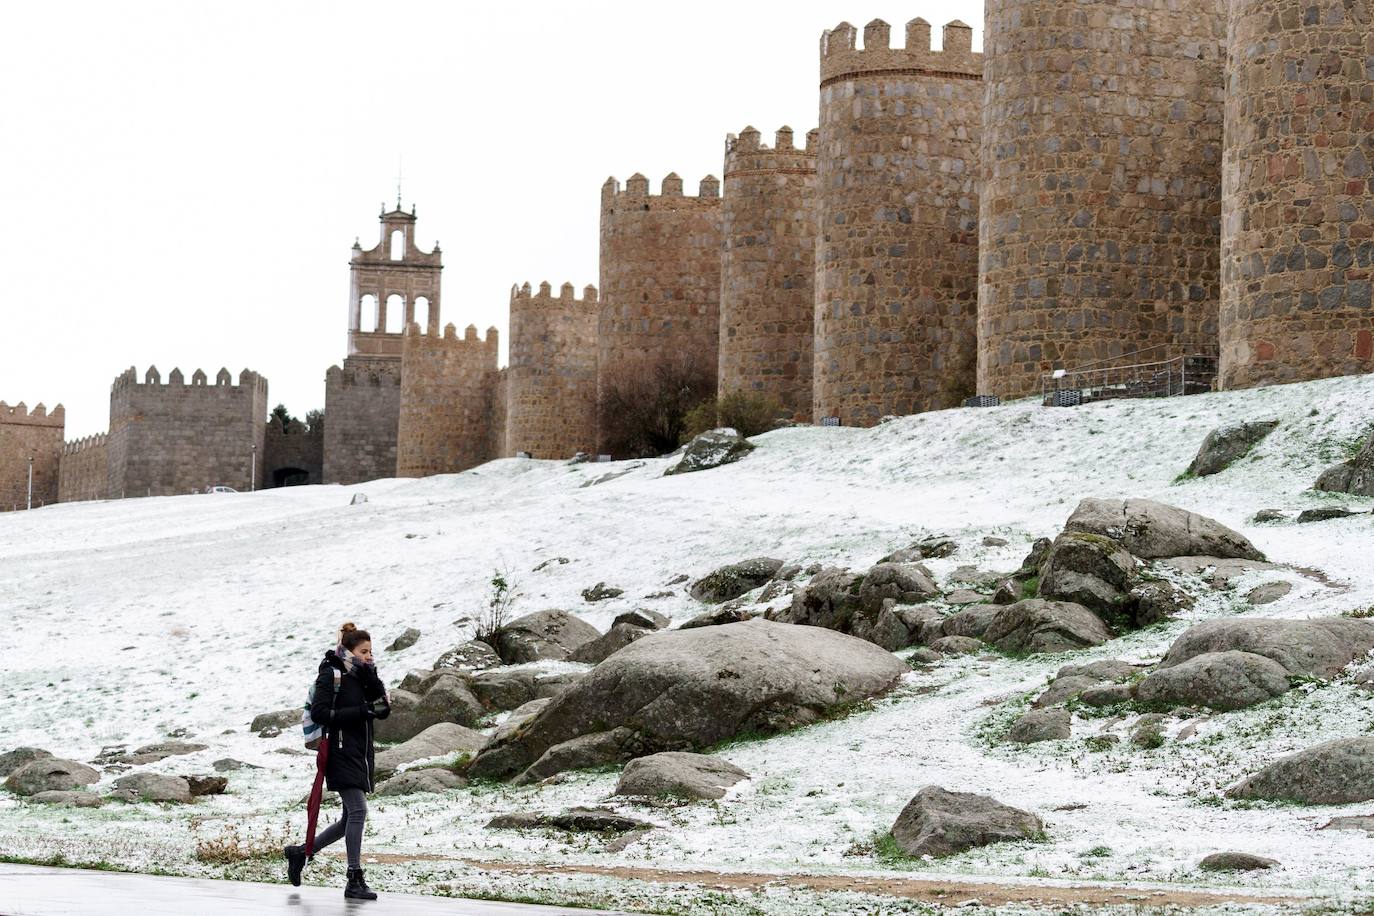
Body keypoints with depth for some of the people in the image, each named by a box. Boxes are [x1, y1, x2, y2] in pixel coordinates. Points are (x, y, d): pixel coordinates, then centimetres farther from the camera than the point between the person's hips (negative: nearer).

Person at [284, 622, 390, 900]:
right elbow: (319, 712, -15)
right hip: (341, 752, -9)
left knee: (352, 818, 12)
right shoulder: (331, 675, -7)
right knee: (358, 810, -17)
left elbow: (384, 708, 5)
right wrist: (359, 712, -18)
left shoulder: (361, 676, 15)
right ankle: (355, 881, -16)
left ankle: (300, 853, 27)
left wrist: (371, 678, -6)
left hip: (361, 755, 9)